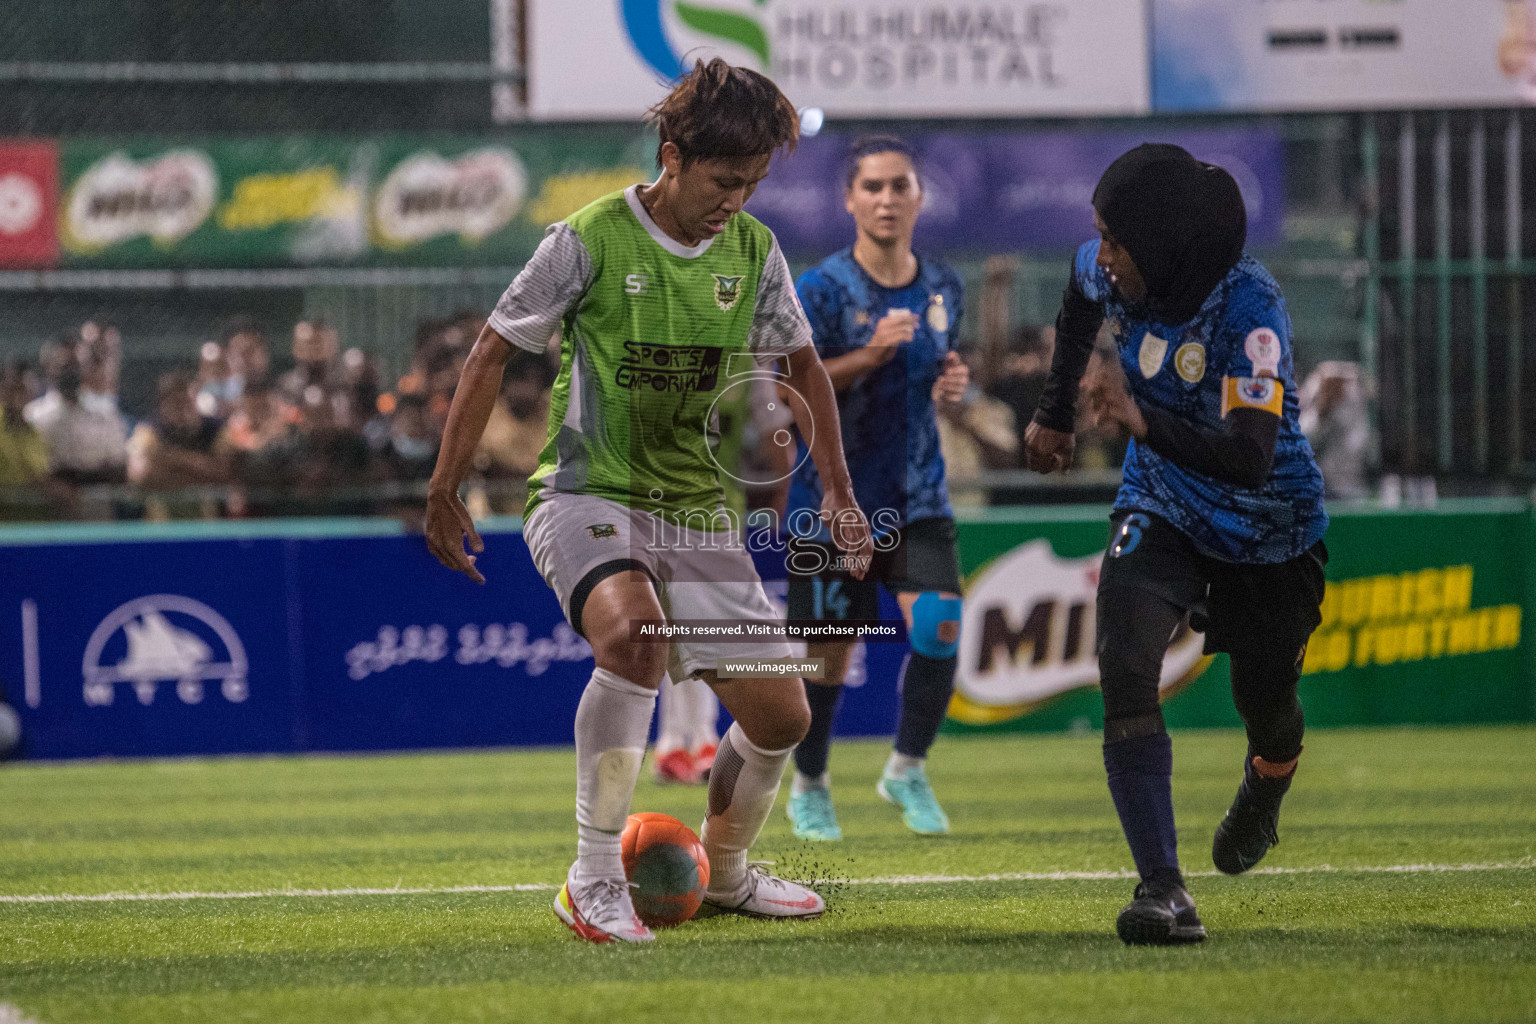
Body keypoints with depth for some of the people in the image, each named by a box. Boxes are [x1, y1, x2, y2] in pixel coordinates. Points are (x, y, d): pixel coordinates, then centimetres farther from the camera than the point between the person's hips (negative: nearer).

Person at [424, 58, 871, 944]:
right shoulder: (592, 240, -13)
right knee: (631, 630, -36)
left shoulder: (753, 252, 2)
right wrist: (445, 493, -7)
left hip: (696, 507, 5)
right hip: (587, 497, -5)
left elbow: (802, 364, 18)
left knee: (780, 714, 0)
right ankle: (595, 880, -27)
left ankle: (725, 875, 30)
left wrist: (839, 491, 13)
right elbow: (492, 354, -5)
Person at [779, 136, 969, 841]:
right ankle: (809, 786, 30)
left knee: (939, 624, -18)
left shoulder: (942, 288, 7)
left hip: (917, 496, 3)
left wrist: (953, 385, 0)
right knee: (829, 654, 5)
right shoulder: (821, 289, -10)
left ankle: (907, 769, 3)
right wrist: (872, 354, -25)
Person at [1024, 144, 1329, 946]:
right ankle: (1163, 891, -27)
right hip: (1162, 511, 3)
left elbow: (1249, 458, -42)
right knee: (1125, 671, -22)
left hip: (1268, 532, -3)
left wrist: (1144, 422, -54)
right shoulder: (1108, 271, -15)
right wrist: (1054, 412, 19)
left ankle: (1264, 790, 55)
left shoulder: (1248, 309, -33)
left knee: (1265, 700, 15)